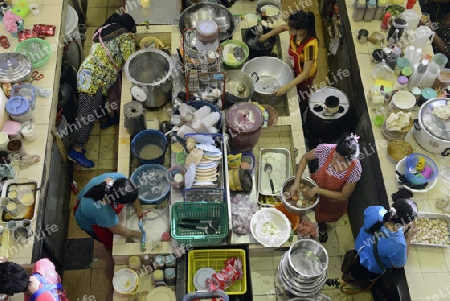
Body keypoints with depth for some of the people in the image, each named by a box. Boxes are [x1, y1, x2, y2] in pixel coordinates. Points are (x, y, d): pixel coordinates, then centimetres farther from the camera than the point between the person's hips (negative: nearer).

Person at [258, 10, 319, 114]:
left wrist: (287, 87, -44)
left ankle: (301, 112, 54)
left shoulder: (310, 45, -44)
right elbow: (283, 27, 1)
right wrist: (266, 36, -2)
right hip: (295, 68, 6)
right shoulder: (297, 30, -25)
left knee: (302, 95, 24)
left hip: (304, 75, -6)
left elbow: (305, 73, -39)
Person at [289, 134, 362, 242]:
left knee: (323, 217, 31)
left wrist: (317, 190, -31)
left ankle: (322, 225, 66)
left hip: (333, 202, -1)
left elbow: (344, 196, -26)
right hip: (315, 185, 1)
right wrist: (296, 182, -25)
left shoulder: (355, 170, -38)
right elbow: (305, 158, -16)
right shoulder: (326, 149, -35)